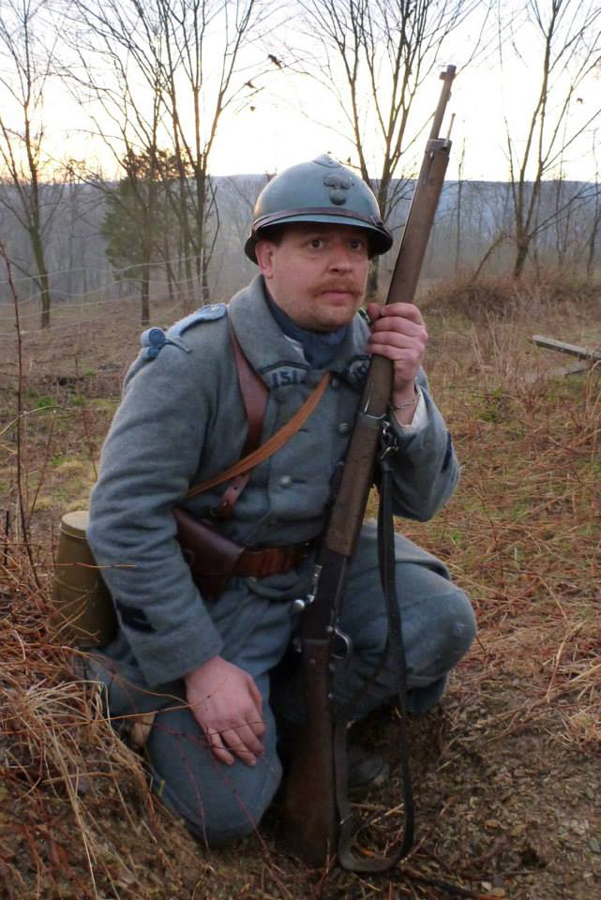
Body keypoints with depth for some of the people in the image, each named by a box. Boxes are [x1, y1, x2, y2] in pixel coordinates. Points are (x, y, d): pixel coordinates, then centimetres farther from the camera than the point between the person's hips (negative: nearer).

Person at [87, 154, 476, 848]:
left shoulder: (372, 352, -5)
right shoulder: (193, 359, -22)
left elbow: (421, 500, -3)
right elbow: (124, 520, -23)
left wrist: (404, 391, -21)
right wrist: (199, 665, -22)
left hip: (320, 559, 6)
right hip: (210, 586, -5)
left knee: (441, 622, -17)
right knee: (225, 810, -12)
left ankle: (292, 715, 6)